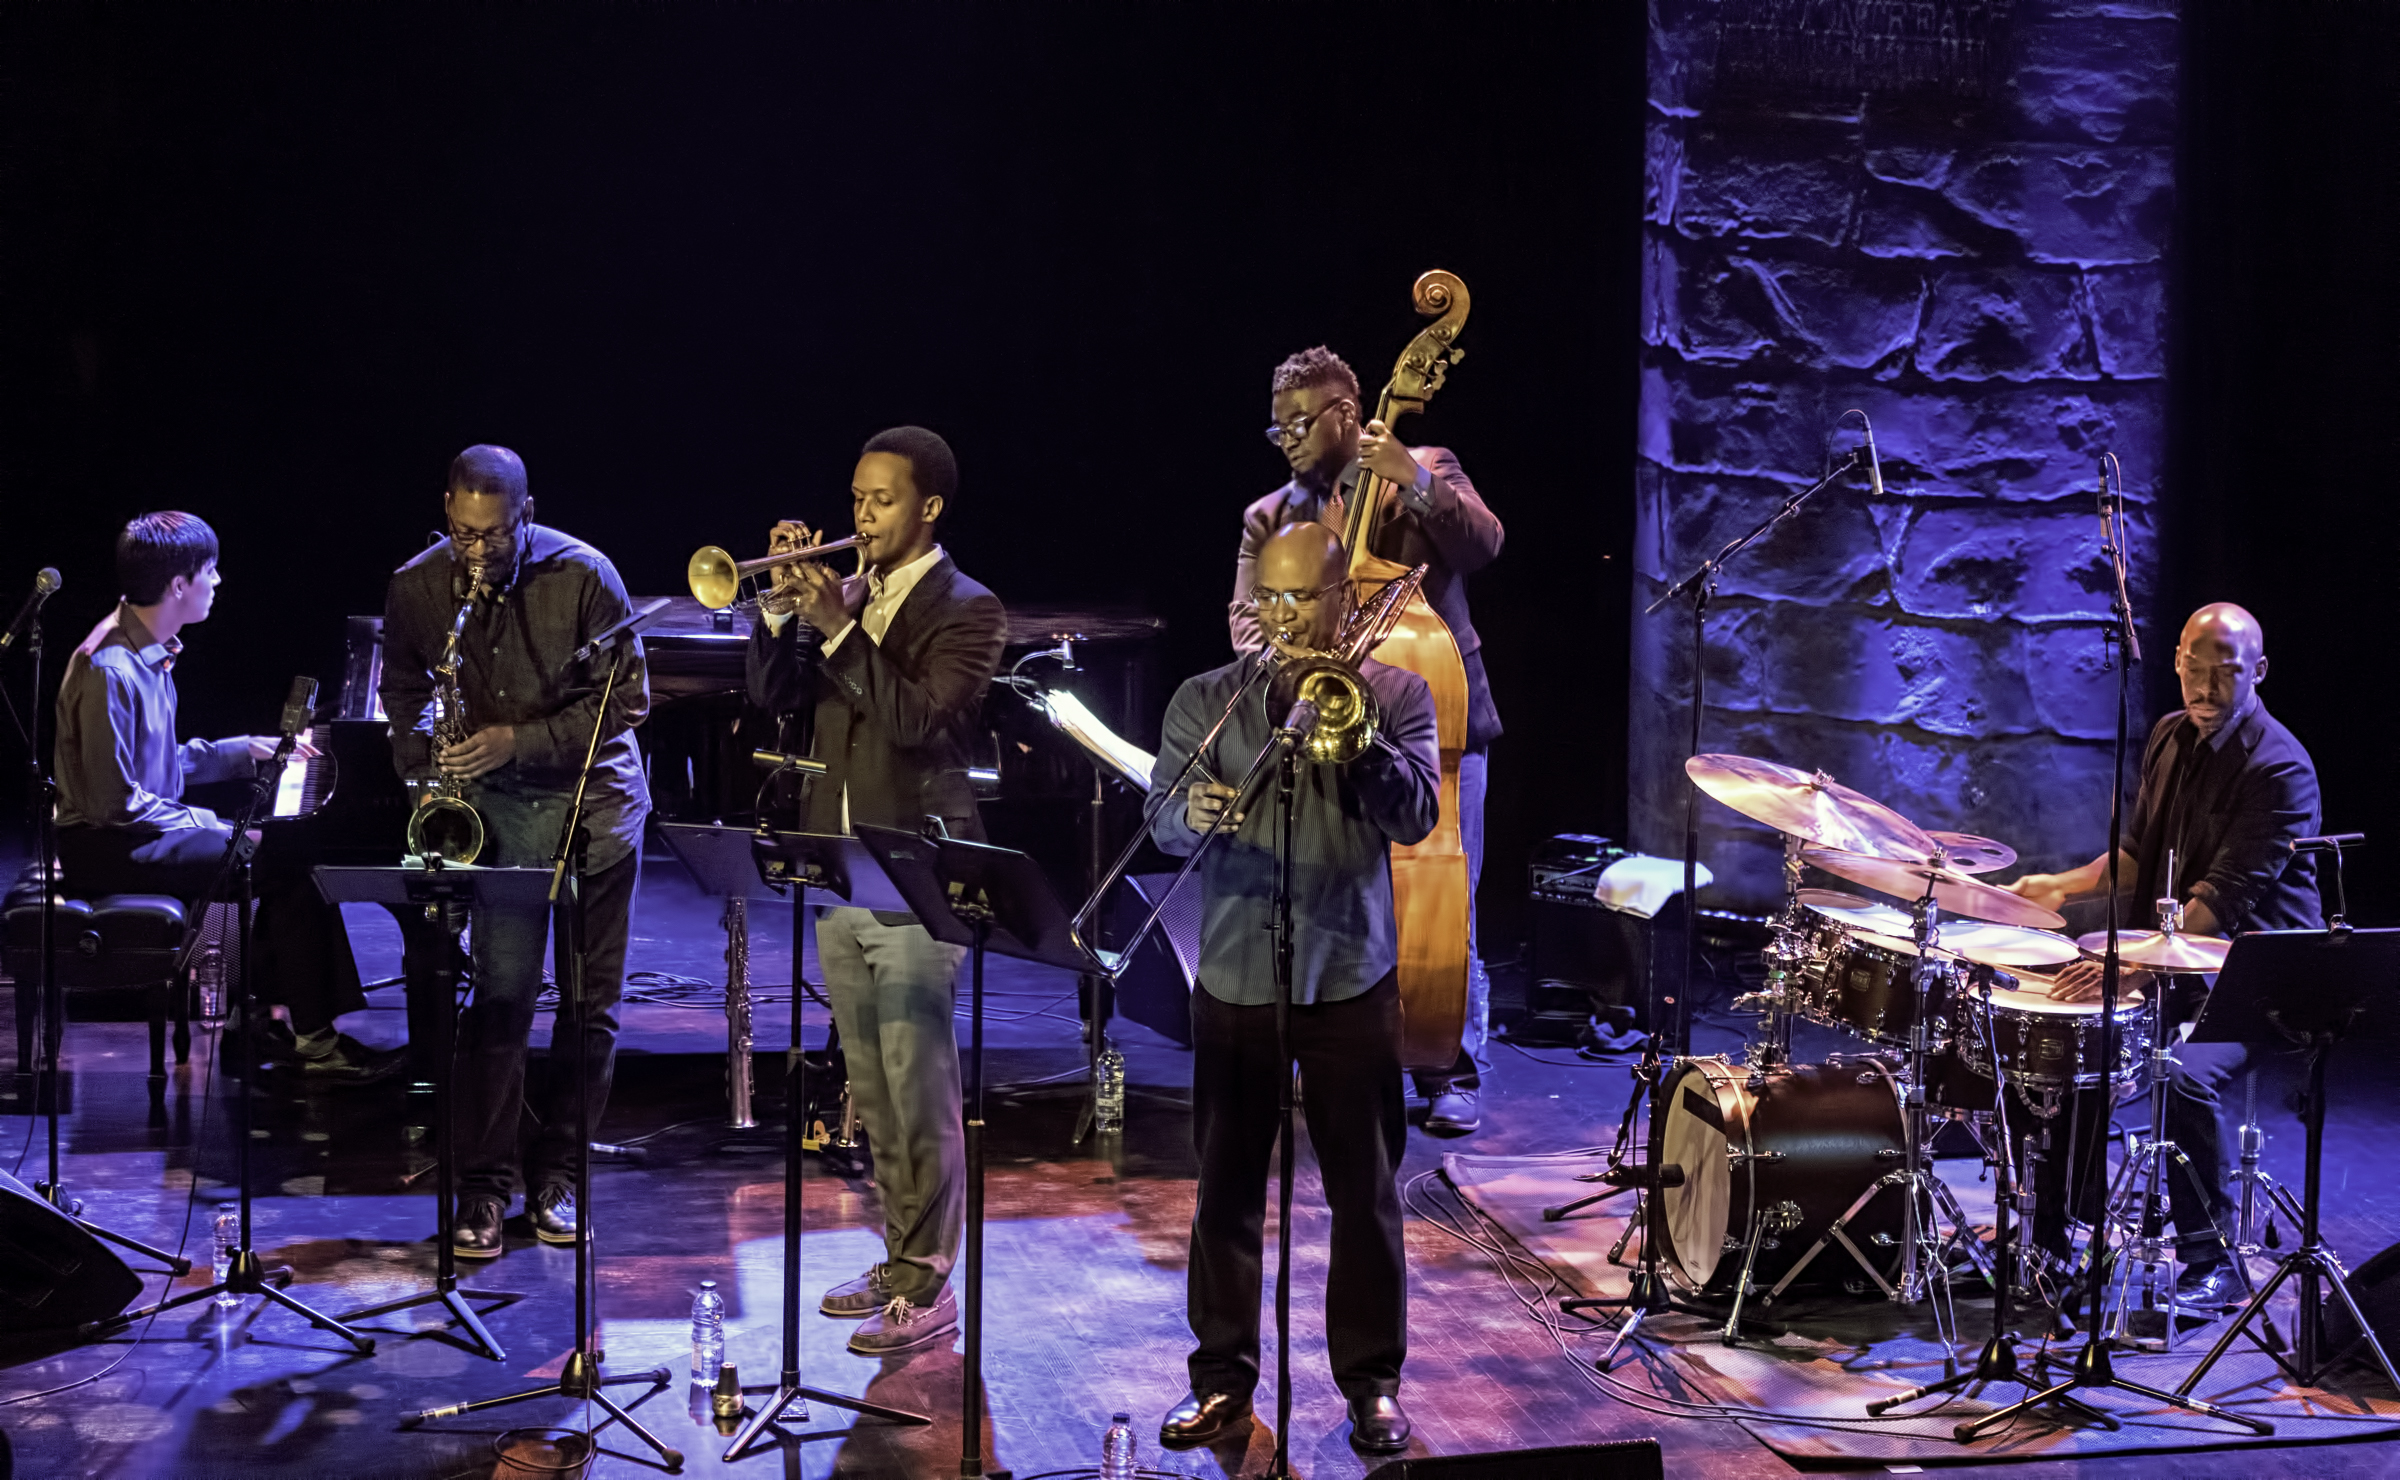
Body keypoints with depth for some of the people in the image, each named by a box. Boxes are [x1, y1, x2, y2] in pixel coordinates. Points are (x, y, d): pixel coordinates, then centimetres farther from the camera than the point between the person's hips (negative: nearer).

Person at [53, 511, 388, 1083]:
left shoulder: (150, 654, 10)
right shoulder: (110, 671, -22)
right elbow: (115, 802, -23)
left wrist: (248, 750, 18)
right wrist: (215, 825, -18)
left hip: (140, 828, 10)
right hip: (107, 847, -10)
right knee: (285, 863, -17)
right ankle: (311, 1041, -9)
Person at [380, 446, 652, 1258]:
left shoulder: (583, 577, -13)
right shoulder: (414, 589, -4)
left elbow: (625, 699, -11)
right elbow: (404, 697, 12)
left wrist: (520, 742, -20)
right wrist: (430, 768, -5)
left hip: (593, 801, -1)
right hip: (496, 806, 1)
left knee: (591, 1001, 3)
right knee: (501, 993, -8)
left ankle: (558, 1172, 16)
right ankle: (484, 1184, -1)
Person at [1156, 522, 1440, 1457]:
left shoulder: (1393, 697, 3)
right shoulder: (1206, 701, 5)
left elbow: (1416, 816, -10)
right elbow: (1163, 821, -6)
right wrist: (1196, 815, -29)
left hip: (1352, 980, -1)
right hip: (1234, 980, 1)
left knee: (1365, 1193, 4)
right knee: (1226, 1187, 7)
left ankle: (1371, 1380, 16)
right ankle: (1223, 1374, 19)